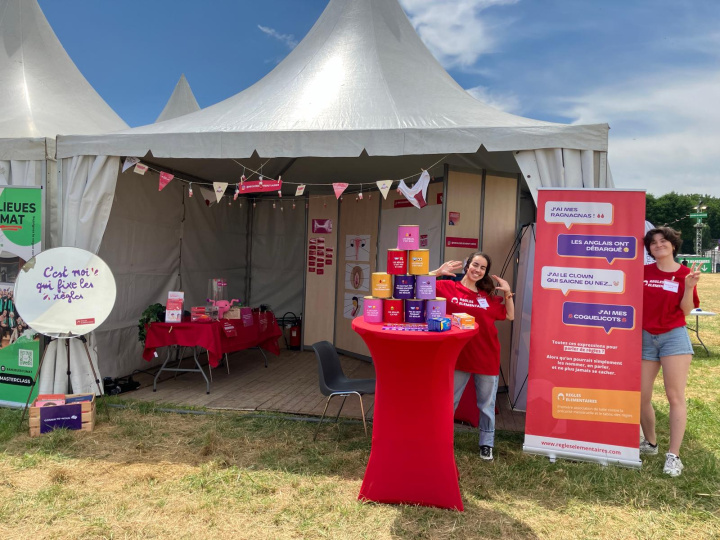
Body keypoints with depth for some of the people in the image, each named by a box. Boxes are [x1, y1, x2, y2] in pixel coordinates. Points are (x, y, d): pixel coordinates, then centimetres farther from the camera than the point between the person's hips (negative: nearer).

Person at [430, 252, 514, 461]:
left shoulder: (489, 295, 3)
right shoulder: (448, 288, -5)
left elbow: (509, 316, 9)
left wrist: (507, 293, -2)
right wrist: (438, 272, -17)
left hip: (487, 357, 2)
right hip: (458, 356, -2)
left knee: (487, 404, 13)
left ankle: (487, 444, 29)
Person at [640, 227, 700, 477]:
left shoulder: (684, 273, -2)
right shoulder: (643, 272, 4)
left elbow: (686, 310, -7)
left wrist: (689, 287, -20)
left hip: (674, 337, -3)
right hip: (645, 338, 3)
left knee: (675, 396, -1)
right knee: (641, 397, 6)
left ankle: (673, 455, 5)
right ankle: (650, 443, 28)